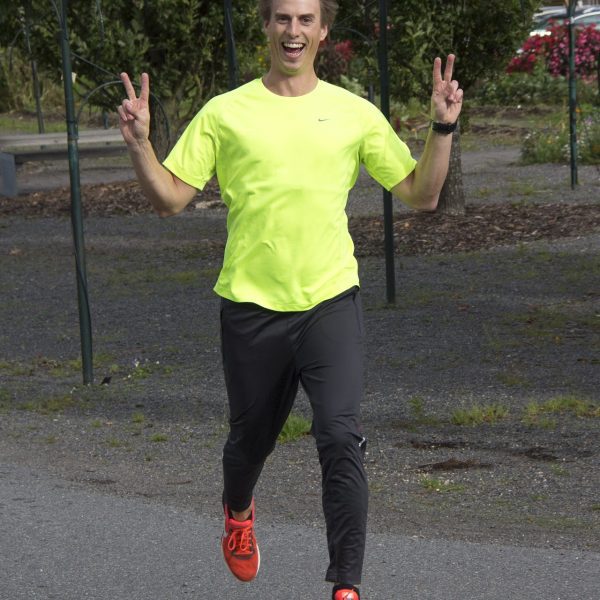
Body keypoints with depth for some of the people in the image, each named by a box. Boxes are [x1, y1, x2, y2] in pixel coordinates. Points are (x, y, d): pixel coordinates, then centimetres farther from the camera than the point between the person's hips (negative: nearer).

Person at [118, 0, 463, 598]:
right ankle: (238, 513, 52)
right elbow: (170, 198, 2)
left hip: (330, 301, 0)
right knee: (250, 437, 17)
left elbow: (421, 194, 7)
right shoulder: (225, 113, 1)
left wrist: (442, 127, -6)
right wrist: (138, 143, -13)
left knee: (341, 439, -16)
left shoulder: (354, 114, 4)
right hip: (251, 304, 1)